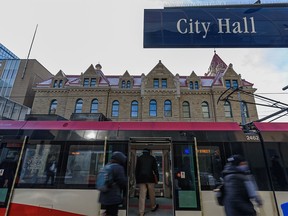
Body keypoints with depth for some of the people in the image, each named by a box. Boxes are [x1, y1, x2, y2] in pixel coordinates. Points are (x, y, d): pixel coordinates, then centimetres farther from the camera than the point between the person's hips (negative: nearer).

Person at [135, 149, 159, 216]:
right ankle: (153, 207, 33)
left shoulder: (139, 158, 5)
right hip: (150, 178, -1)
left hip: (141, 178, 1)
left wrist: (137, 179, 10)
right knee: (151, 193, 16)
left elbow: (137, 170, 5)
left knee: (142, 195, 3)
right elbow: (155, 169, 2)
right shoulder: (152, 158, 3)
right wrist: (157, 177, 9)